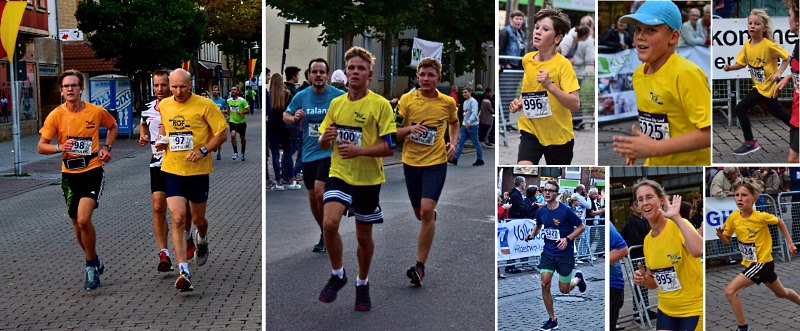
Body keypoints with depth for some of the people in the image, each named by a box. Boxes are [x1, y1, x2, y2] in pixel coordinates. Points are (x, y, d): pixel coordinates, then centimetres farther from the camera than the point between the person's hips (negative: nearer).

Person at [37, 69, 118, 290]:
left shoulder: (97, 112, -4)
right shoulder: (56, 115, -4)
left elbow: (112, 126, 18)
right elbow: (41, 147, -3)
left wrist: (107, 147, 2)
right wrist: (59, 148, -23)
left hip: (93, 172, -3)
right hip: (69, 175, 3)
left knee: (83, 220, -19)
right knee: (78, 226, 11)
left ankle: (91, 265, 0)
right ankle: (95, 263, 34)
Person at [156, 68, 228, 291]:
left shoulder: (205, 105, -8)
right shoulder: (164, 105, 5)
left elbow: (222, 134, -6)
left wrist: (203, 150, -19)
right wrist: (161, 140, 4)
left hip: (198, 170, -2)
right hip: (172, 170, 2)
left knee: (198, 219, 11)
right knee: (178, 219, -11)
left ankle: (202, 241, 49)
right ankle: (184, 272, -11)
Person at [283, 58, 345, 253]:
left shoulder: (339, 96, -7)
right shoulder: (301, 97, 2)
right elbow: (286, 116, 14)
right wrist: (294, 118, -8)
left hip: (330, 151, -4)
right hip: (309, 153, 5)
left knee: (319, 192, -20)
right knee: (312, 196, 12)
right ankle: (324, 234, 32)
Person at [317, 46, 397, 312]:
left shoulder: (380, 105, -7)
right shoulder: (336, 103, 7)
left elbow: (389, 148, -11)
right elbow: (323, 145, 13)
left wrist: (359, 150, -25)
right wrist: (325, 138, -10)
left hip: (368, 180, -2)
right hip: (339, 175, 2)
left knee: (364, 236, 10)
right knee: (329, 223, -20)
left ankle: (362, 284, 34)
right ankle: (337, 275, 4)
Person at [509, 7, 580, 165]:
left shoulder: (563, 64, -15)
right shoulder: (527, 59, 0)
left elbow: (575, 105, -22)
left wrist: (550, 85, -33)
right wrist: (520, 103, 1)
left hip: (558, 135, -3)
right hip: (531, 129, 3)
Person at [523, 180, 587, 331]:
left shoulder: (566, 210, -16)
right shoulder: (541, 211, -1)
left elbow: (581, 227, -8)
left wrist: (567, 239, -20)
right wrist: (532, 235, 1)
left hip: (565, 255, -4)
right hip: (548, 253, 4)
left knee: (564, 290, 6)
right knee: (545, 285, -7)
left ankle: (578, 278, 41)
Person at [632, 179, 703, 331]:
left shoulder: (678, 226, -15)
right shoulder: (647, 240, 3)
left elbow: (698, 251, -38)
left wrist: (676, 217, -31)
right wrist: (644, 279, -8)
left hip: (694, 310, -6)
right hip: (666, 311, 6)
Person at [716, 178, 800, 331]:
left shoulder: (761, 216, -22)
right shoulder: (733, 217, -8)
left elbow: (779, 222, -2)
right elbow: (726, 241, 1)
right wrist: (720, 235, -20)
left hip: (762, 262, -7)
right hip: (751, 263, 7)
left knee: (730, 291, -18)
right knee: (781, 292, 27)